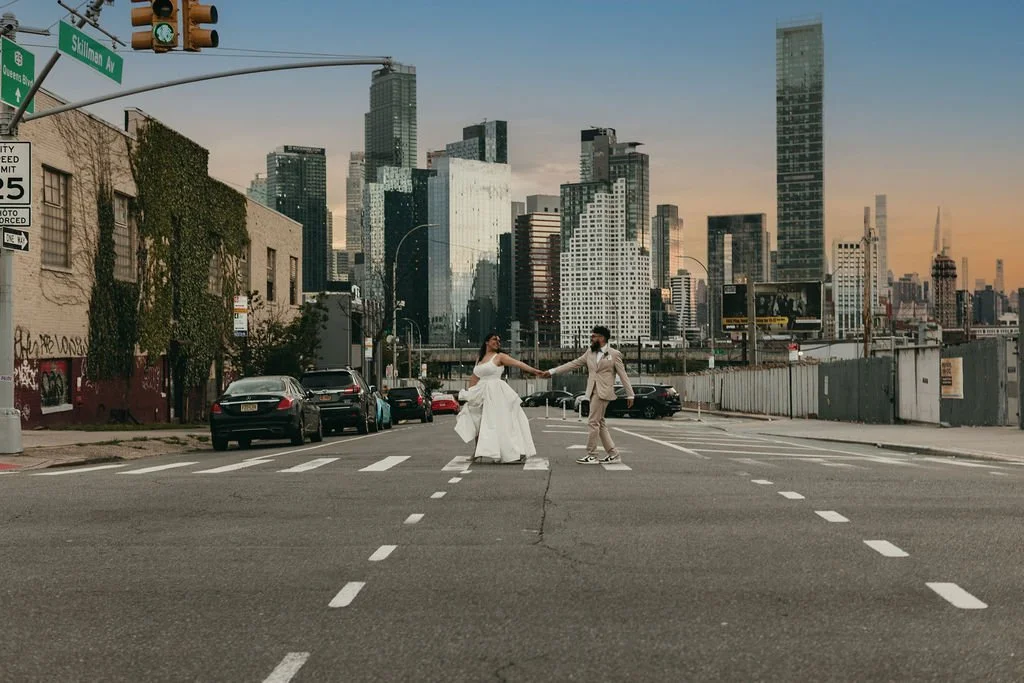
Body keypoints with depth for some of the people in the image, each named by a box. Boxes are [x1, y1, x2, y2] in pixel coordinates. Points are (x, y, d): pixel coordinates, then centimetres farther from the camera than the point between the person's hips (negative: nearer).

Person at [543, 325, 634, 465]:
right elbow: (573, 364, 14)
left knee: (594, 422, -10)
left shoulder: (614, 354, 0)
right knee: (600, 423, 8)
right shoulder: (589, 354, 16)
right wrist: (552, 372, 8)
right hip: (592, 392, 7)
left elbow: (623, 375, 1)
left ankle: (591, 455, -6)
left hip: (603, 392, -7)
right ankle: (612, 453, 15)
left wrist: (630, 395, -1)